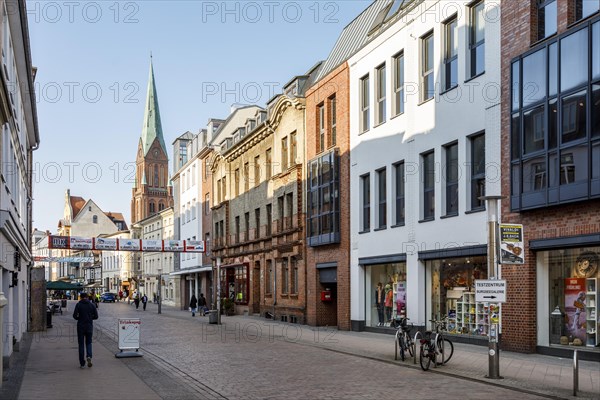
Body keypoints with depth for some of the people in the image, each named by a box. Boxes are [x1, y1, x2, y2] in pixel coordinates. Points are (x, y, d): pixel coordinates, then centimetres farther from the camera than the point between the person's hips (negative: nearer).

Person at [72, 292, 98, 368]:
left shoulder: (78, 305, -4)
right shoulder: (91, 305, 1)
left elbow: (74, 315, -12)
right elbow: (96, 316, -1)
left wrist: (79, 318, 9)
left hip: (81, 327, -1)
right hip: (89, 327, 2)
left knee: (81, 344, 7)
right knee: (88, 343, 16)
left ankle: (82, 363, 6)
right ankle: (89, 356, -12)